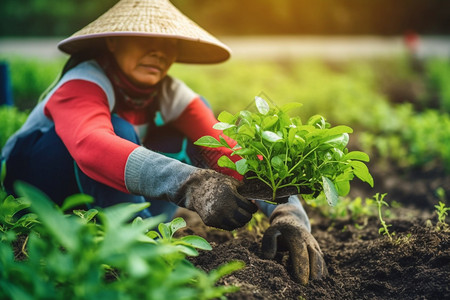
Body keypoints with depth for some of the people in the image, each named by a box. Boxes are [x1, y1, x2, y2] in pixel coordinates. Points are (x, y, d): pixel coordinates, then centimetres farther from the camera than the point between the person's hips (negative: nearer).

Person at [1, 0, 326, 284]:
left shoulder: (169, 94, -14)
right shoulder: (85, 83, -30)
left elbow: (227, 151, -28)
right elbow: (91, 145, -53)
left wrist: (287, 211, -47)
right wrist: (189, 184, -68)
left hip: (98, 199, 6)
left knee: (193, 122, -11)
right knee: (116, 130, -35)